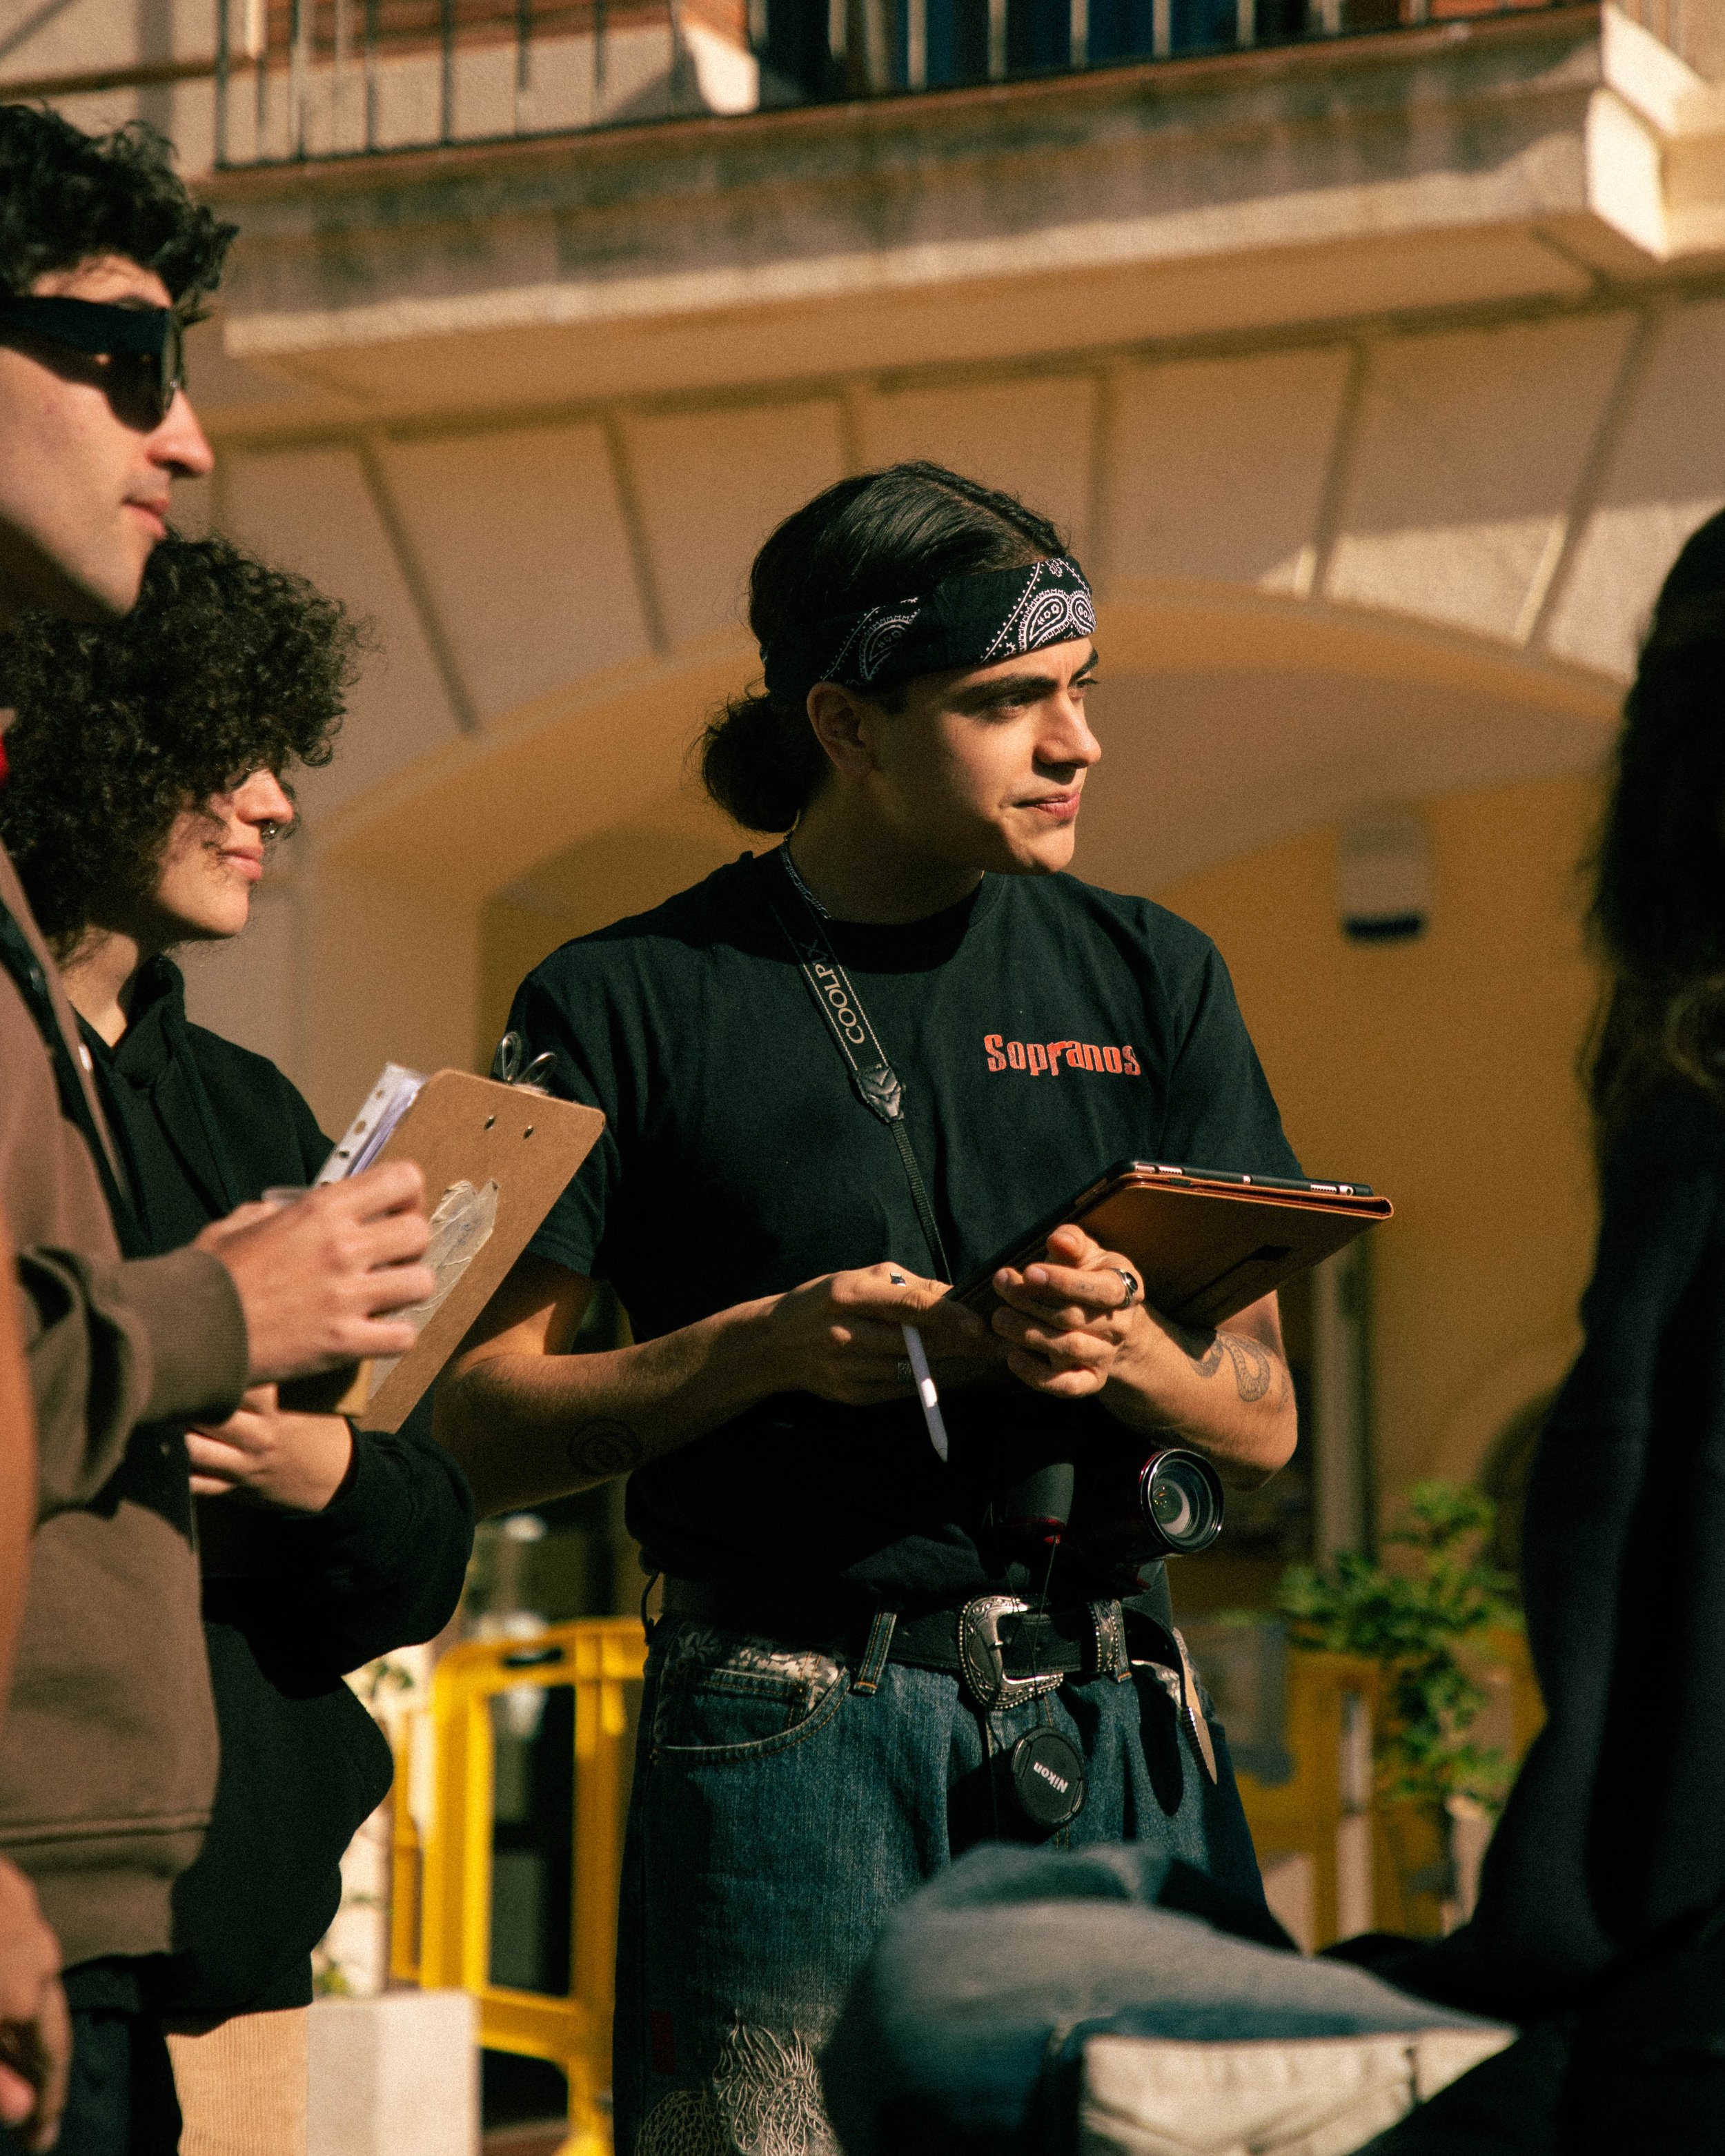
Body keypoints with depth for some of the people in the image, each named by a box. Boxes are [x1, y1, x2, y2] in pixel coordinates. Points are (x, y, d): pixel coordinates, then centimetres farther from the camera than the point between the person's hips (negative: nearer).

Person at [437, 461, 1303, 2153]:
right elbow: (477, 1426, 1)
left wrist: (1123, 1349, -10)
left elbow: (1263, 1422, 12)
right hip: (788, 1737, -3)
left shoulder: (1146, 977, 14)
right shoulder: (629, 1002, 3)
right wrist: (761, 1347, -15)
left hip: (1114, 1724, 3)